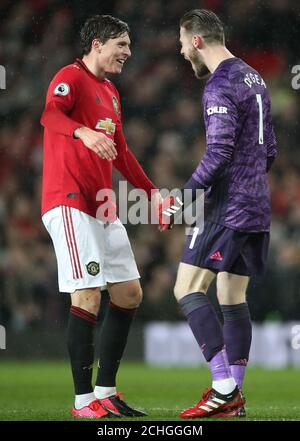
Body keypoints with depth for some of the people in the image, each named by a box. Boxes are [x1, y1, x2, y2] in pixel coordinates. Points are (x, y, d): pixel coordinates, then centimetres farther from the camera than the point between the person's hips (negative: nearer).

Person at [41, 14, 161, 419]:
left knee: (129, 294, 9)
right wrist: (84, 132, -47)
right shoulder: (71, 77, -6)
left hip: (102, 207, 10)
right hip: (69, 202, -10)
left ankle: (106, 392, 15)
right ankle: (84, 401, -9)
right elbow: (50, 114, -28)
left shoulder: (111, 93, 21)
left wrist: (152, 192, 30)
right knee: (88, 296, -13)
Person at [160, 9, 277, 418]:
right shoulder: (254, 80, 17)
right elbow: (269, 151, 21)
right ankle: (234, 398, 10)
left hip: (227, 207, -9)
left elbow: (219, 153, -22)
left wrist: (181, 200, -17)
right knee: (233, 299, 10)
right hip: (256, 206, 9)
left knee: (188, 290, -8)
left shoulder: (220, 86, -13)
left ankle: (224, 387, -15)